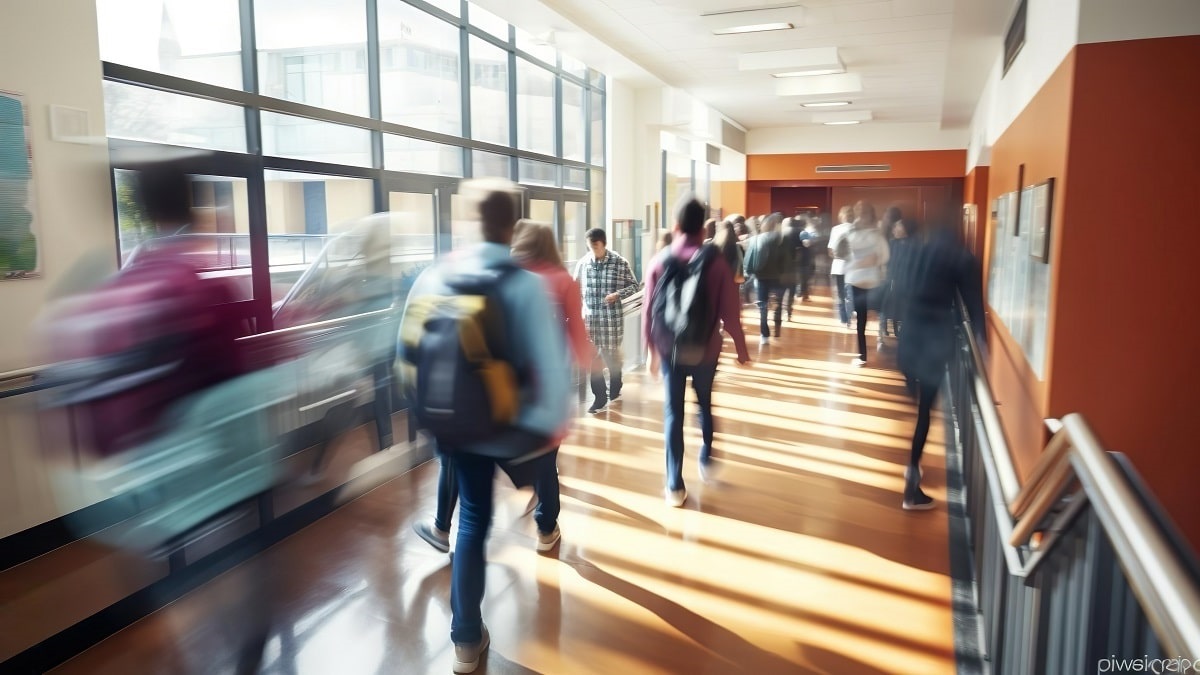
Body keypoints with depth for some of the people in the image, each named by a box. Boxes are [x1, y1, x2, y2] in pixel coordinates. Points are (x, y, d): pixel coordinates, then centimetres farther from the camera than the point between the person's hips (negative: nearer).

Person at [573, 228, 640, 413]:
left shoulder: (620, 263, -6)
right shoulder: (583, 263, 1)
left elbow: (634, 285, 0)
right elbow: (576, 288, 9)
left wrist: (617, 294, -16)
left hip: (612, 318, -2)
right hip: (590, 318, 2)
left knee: (612, 355, 12)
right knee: (593, 358, 1)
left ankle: (615, 390, 35)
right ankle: (600, 398, 11)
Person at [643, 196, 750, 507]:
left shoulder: (660, 261, -5)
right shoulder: (716, 261, -10)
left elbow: (649, 311, -3)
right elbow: (730, 312, -9)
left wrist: (652, 349, 9)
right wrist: (741, 348, 4)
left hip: (669, 349, 0)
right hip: (705, 349, 0)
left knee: (673, 413, 7)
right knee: (705, 404, 25)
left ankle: (675, 486, 8)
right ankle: (706, 460, 35)